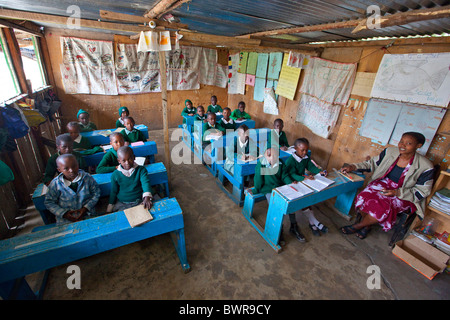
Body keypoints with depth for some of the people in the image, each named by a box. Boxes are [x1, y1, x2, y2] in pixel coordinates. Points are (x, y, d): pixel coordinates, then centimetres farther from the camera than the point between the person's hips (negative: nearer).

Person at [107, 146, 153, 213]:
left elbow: (146, 183, -20)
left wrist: (147, 197, -38)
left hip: (139, 202, -2)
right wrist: (109, 210, 12)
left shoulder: (141, 170, -6)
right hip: (121, 204, 2)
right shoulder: (115, 175, 0)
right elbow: (113, 192, 9)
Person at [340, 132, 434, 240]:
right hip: (382, 184, 4)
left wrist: (397, 192, -23)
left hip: (403, 195, -3)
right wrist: (353, 167, -8)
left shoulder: (425, 167, -14)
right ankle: (367, 226, 4)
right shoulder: (390, 151, -6)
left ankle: (358, 226, -2)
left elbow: (422, 191, -8)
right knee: (363, 198, -27)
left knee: (382, 209, -32)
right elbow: (372, 163, 7)